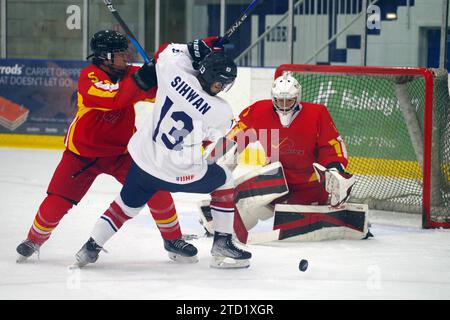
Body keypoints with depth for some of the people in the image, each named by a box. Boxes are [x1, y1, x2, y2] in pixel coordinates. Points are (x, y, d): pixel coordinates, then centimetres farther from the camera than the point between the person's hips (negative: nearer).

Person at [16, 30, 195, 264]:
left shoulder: (130, 73, -7)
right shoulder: (89, 77, -23)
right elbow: (116, 98, -40)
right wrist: (140, 79, -49)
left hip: (121, 151, 4)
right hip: (82, 152, -4)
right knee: (57, 203, -6)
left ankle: (173, 239, 11)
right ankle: (34, 239, 23)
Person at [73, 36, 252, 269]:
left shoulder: (176, 73, -18)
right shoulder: (221, 112, -20)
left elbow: (166, 51, 5)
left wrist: (203, 46, 8)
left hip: (145, 161, 4)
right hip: (182, 175, -4)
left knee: (128, 203, 27)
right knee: (224, 181, 22)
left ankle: (91, 248, 33)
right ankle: (222, 245, 21)